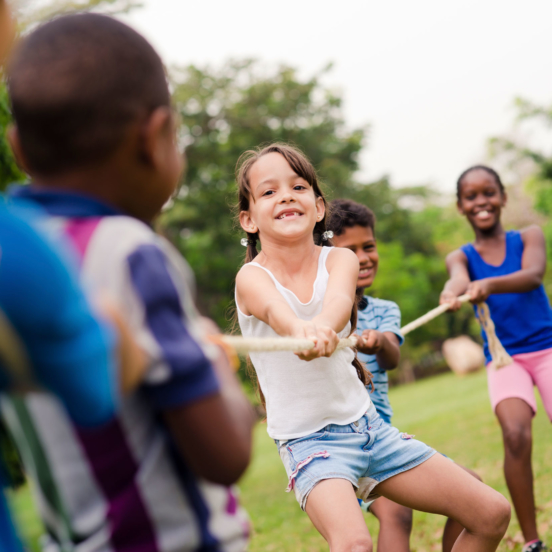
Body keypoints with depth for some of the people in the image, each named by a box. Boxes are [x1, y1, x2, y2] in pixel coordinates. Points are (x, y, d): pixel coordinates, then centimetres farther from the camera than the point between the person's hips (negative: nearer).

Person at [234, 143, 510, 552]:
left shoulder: (339, 259, -3)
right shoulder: (252, 278, -12)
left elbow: (339, 297, -27)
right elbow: (277, 311, -36)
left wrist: (323, 326, -50)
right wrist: (301, 330, -60)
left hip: (368, 423, 5)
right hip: (308, 439, -5)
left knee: (493, 514, 5)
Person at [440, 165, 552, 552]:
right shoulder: (461, 257, 5)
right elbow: (459, 277, -20)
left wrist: (490, 284, -42)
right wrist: (455, 290, -46)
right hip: (504, 359, 0)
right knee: (516, 435, -23)